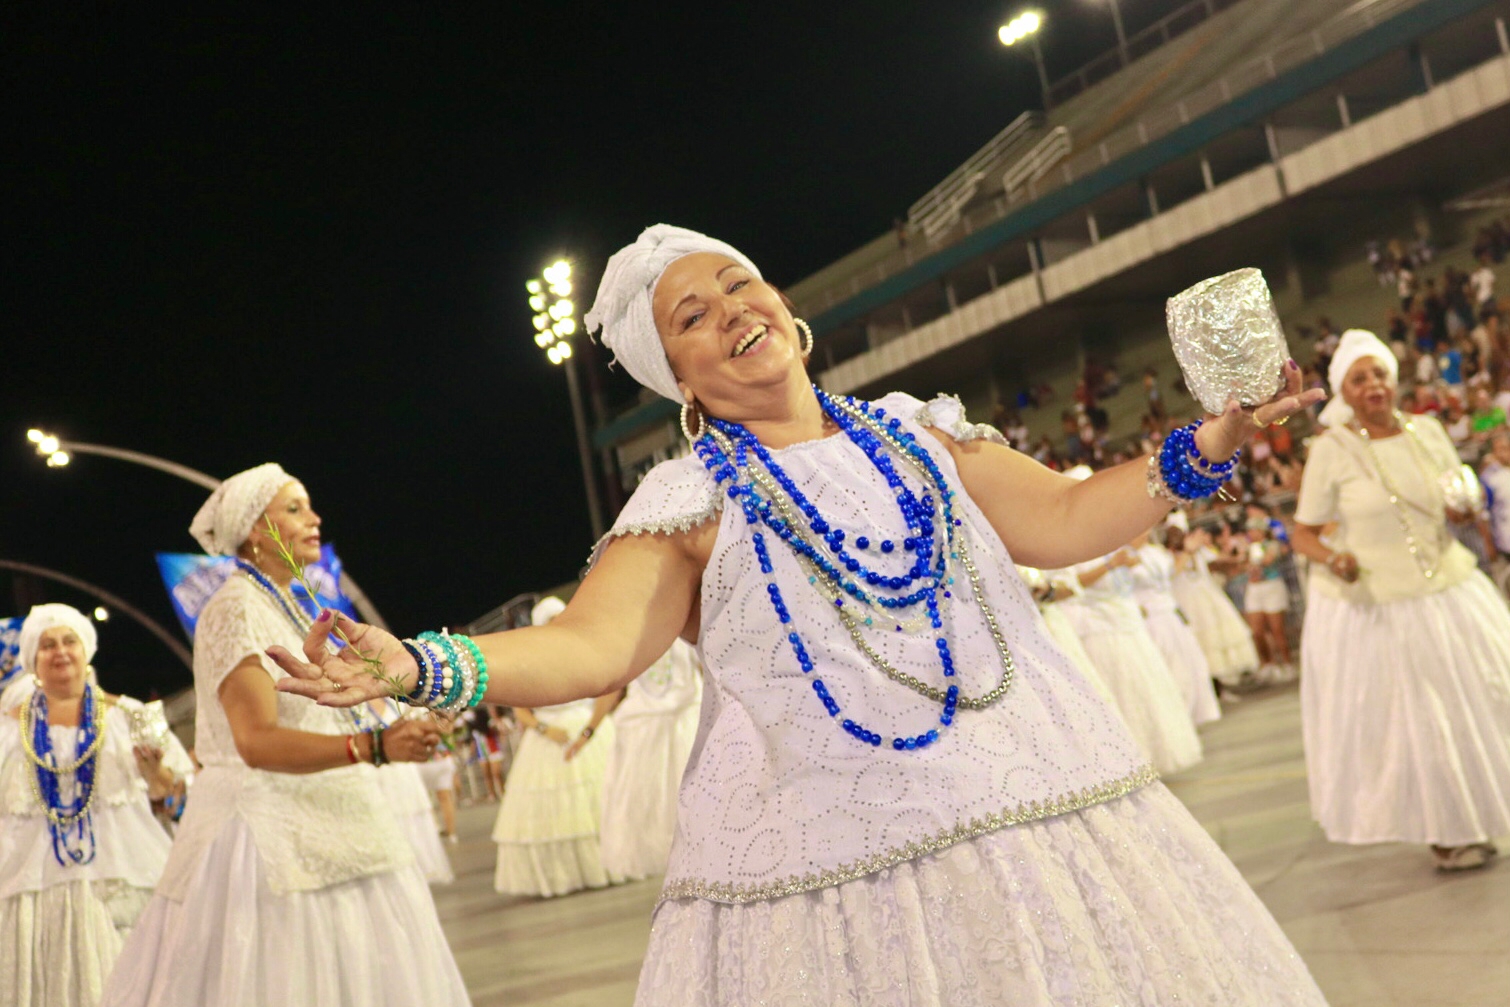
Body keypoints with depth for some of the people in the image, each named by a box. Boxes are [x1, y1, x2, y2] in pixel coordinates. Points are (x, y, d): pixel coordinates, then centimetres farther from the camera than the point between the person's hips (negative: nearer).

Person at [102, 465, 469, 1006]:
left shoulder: (284, 607, 15)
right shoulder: (235, 608, -12)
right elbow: (257, 742, -25)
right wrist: (376, 746, -33)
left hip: (318, 838, 9)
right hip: (272, 839, -9)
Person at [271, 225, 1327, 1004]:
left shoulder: (914, 432, 11)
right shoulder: (690, 503, 0)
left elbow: (1060, 521, 7)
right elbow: (589, 647, -11)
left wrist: (1210, 443, -3)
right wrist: (416, 668, -26)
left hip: (1028, 807, 4)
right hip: (826, 869, -3)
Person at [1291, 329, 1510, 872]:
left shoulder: (1428, 431, 1)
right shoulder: (1332, 449, -12)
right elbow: (1302, 532, -7)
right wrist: (1332, 557, -26)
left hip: (1448, 589, 4)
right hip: (1371, 605, -4)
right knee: (1407, 722, 6)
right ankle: (1442, 831, 25)